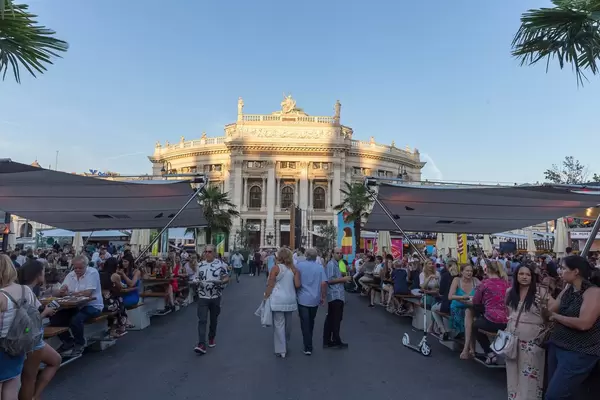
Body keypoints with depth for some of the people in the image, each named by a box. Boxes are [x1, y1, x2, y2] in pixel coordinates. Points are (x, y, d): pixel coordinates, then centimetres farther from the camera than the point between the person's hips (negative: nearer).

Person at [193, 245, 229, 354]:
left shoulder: (221, 264, -6)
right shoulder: (200, 265, 4)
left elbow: (227, 278, -3)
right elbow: (196, 278, 11)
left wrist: (220, 281, -24)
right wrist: (196, 281, -13)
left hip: (215, 297, -1)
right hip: (202, 297, 1)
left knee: (214, 320, 14)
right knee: (202, 321, -7)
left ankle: (211, 338, 36)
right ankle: (202, 345, -10)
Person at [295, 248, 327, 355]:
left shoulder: (300, 265, -5)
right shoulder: (320, 267, -3)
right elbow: (324, 283, -10)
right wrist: (323, 297, 2)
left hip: (302, 298, -2)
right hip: (315, 299, 2)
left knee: (305, 323, 2)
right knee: (311, 322, 20)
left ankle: (308, 347, 0)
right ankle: (309, 343, 34)